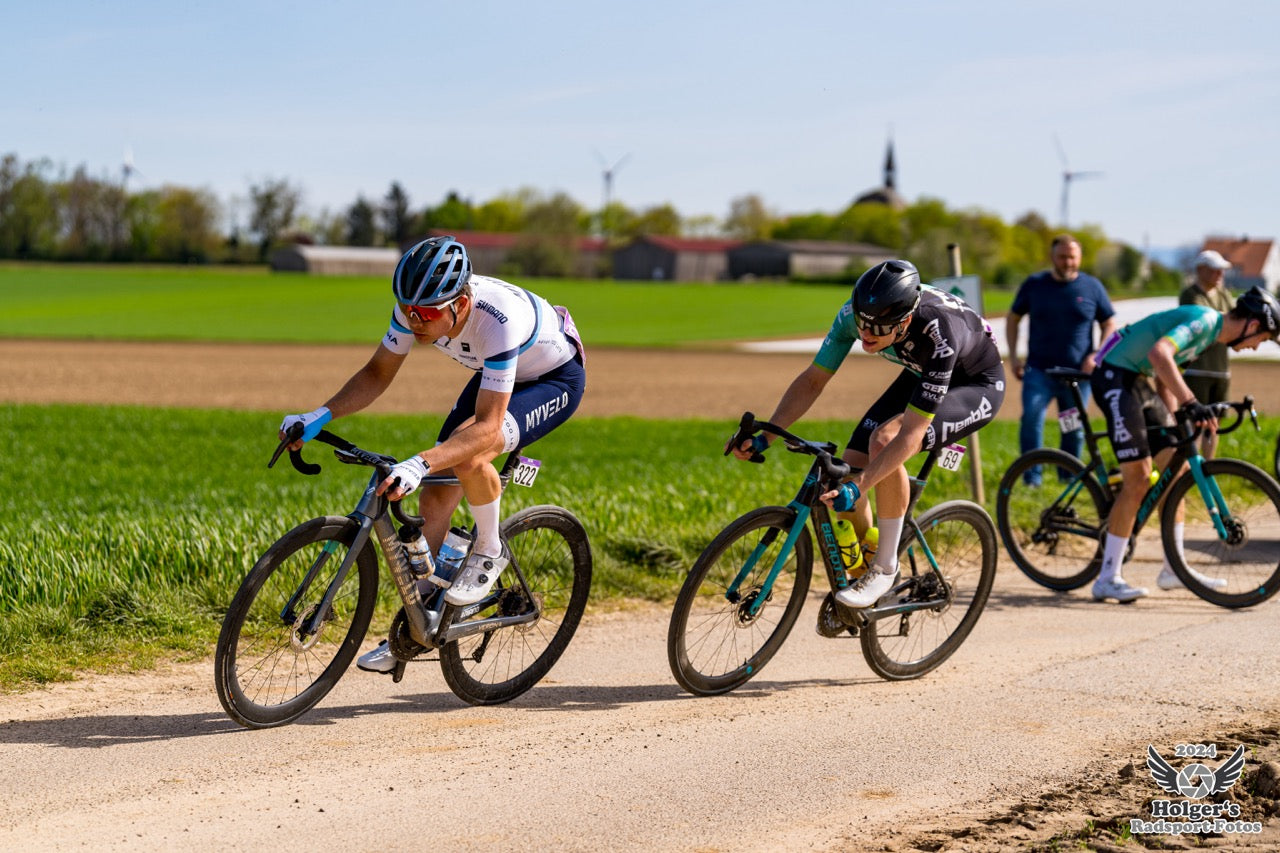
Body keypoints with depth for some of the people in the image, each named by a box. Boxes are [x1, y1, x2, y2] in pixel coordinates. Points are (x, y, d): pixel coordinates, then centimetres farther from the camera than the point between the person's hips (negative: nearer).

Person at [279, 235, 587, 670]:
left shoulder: (499, 320, -42)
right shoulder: (417, 307, -23)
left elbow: (487, 426, -43)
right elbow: (377, 374, -9)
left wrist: (419, 464, -56)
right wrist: (320, 416, -24)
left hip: (556, 380, -7)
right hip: (497, 377, 7)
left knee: (469, 453, -34)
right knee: (434, 498, -3)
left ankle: (489, 551, -6)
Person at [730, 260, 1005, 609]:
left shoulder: (937, 335, -41)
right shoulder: (854, 313, -26)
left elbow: (911, 434, -40)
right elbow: (813, 379, -14)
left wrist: (859, 486, -48)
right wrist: (764, 437, -25)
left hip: (977, 386, -6)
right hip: (920, 375, 6)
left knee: (885, 440, -32)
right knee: (850, 467, -10)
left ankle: (886, 567, -17)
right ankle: (857, 573, 14)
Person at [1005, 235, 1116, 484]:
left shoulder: (1092, 287, 5)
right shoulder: (1034, 284, 5)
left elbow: (1109, 325, 10)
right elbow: (1013, 318, 15)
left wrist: (1095, 356, -5)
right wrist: (1013, 356, 4)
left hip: (1078, 372, 1)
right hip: (1040, 370, -1)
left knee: (1075, 429, 6)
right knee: (1031, 416, -21)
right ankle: (1031, 476, -16)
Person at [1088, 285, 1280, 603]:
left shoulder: (1212, 329, 13)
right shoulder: (1205, 320, -18)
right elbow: (1158, 353, -36)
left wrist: (1174, 420, 16)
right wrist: (1190, 403, -40)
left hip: (1140, 382, 10)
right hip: (1115, 378, -10)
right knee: (1138, 477, -14)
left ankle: (1173, 569, 16)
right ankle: (1108, 579, -9)